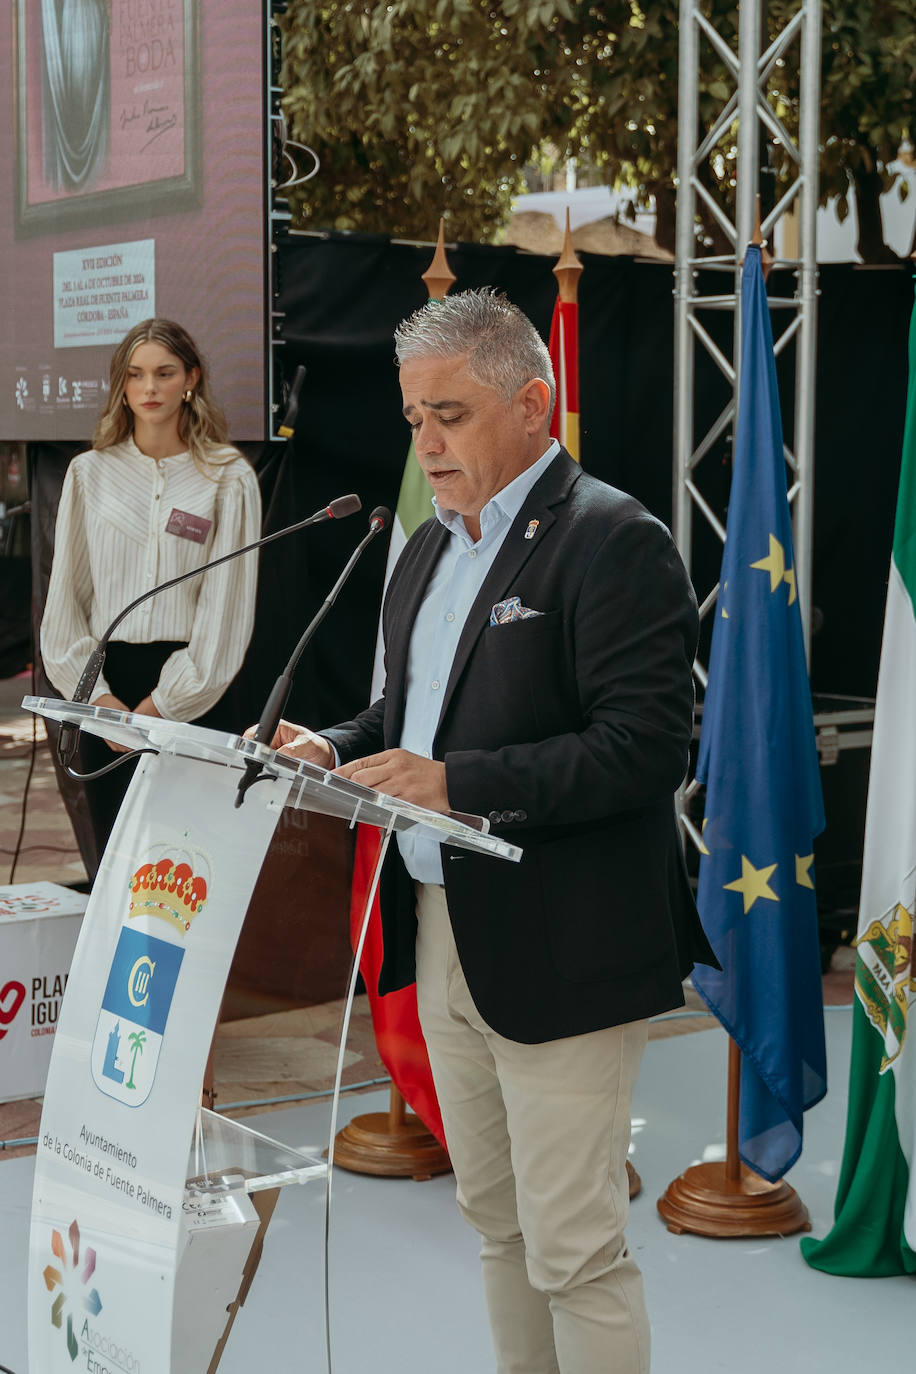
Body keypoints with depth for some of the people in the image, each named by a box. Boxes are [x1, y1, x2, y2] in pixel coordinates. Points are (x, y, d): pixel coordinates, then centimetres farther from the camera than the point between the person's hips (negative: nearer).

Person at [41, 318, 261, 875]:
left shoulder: (230, 479, 3)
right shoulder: (90, 474, 11)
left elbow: (227, 604, -2)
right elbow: (65, 595, 8)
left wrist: (162, 704, -9)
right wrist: (98, 696, -4)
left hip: (191, 688, -2)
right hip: (106, 682, 3)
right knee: (110, 848, 3)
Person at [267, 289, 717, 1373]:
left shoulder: (613, 541, -13)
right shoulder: (429, 548, 15)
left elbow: (646, 745, -21)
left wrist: (457, 784, -27)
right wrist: (336, 751, 2)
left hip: (559, 955, -8)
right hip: (440, 937, 9)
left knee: (574, 1249, -1)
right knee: (495, 1218, 19)